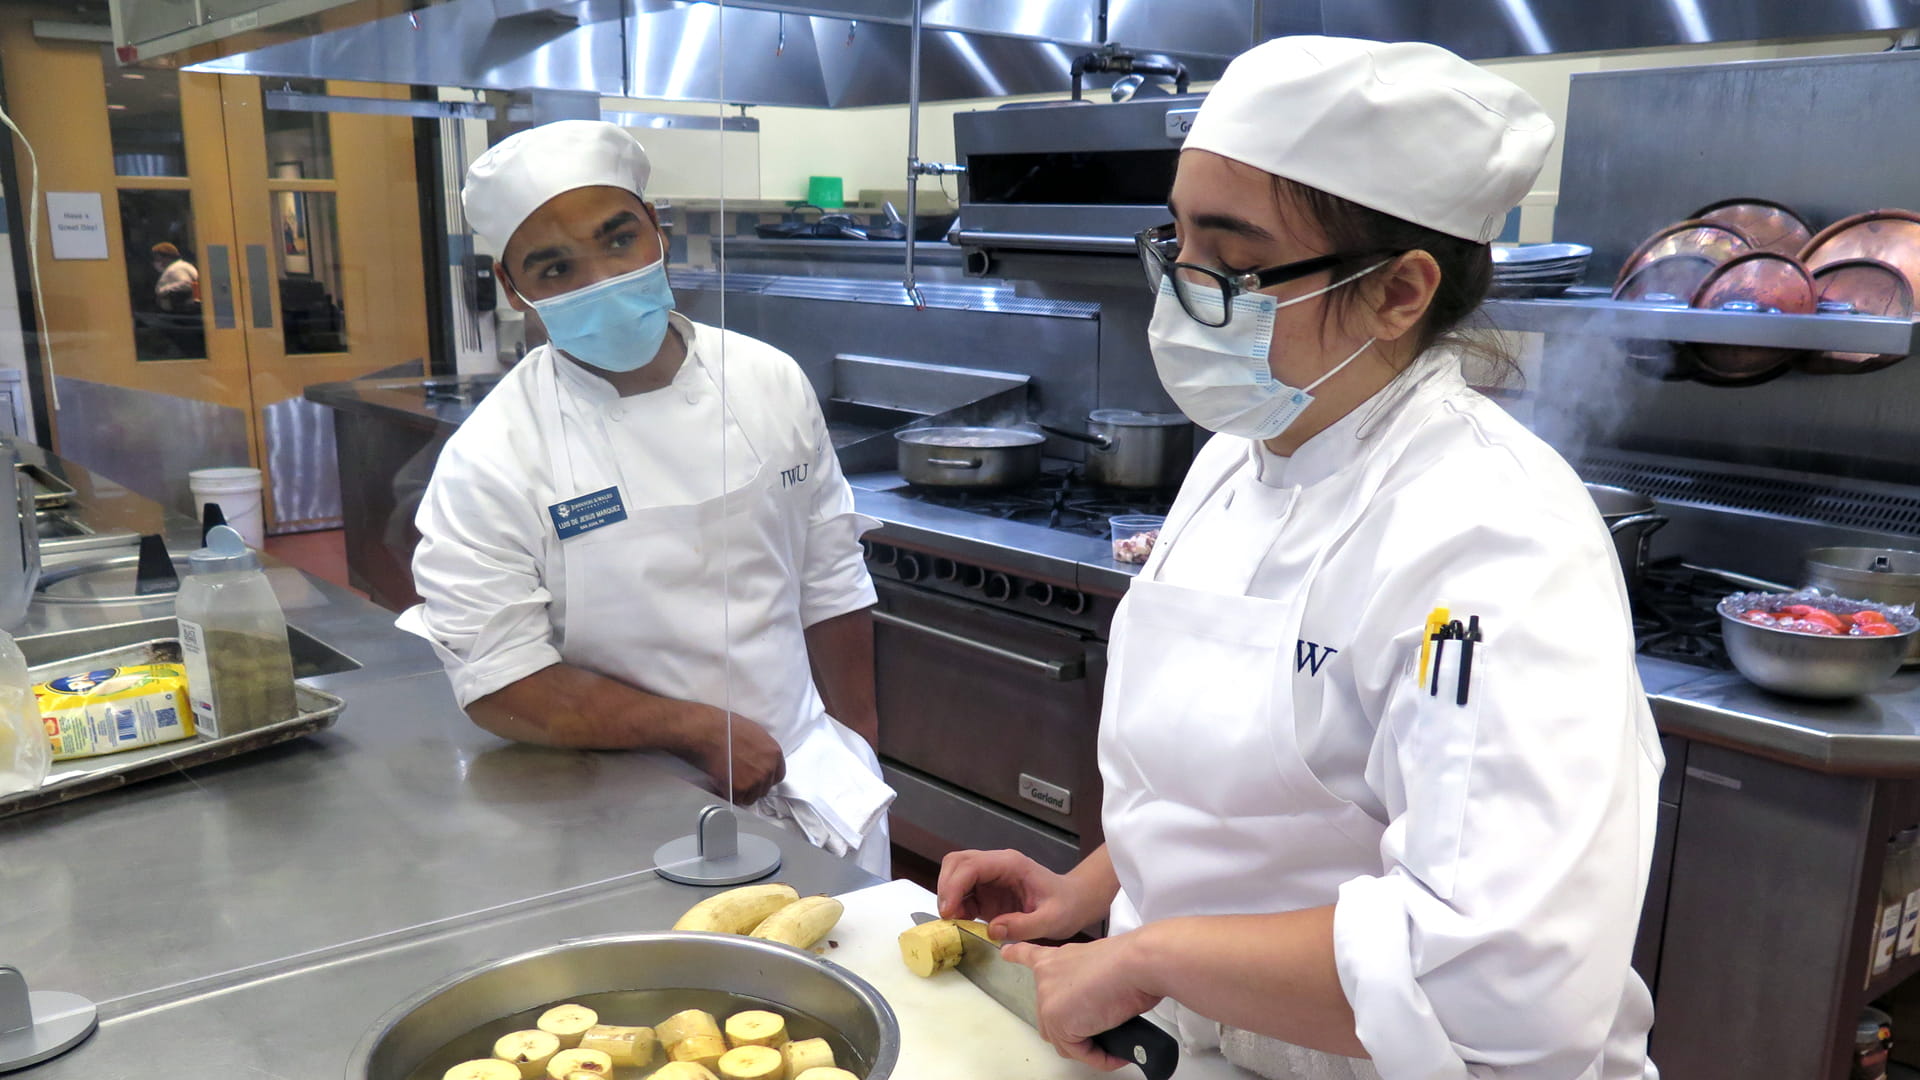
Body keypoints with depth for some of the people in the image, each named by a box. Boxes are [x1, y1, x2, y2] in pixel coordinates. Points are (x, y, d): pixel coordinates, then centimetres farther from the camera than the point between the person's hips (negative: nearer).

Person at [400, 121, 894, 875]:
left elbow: (830, 582, 6)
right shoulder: (488, 462, -14)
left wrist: (857, 749, 9)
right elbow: (500, 688, -15)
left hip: (814, 781, 4)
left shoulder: (769, 382, -2)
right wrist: (700, 730, -16)